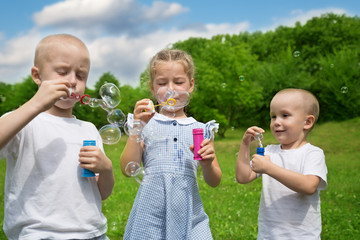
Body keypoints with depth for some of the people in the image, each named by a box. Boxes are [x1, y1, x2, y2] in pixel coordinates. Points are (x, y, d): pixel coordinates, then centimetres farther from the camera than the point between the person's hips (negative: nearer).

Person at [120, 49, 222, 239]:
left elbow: (214, 182, 10)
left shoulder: (201, 130, 9)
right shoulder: (145, 124, 5)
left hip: (188, 212, 2)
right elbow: (128, 170, -3)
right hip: (150, 211, -1)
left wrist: (207, 163, -11)